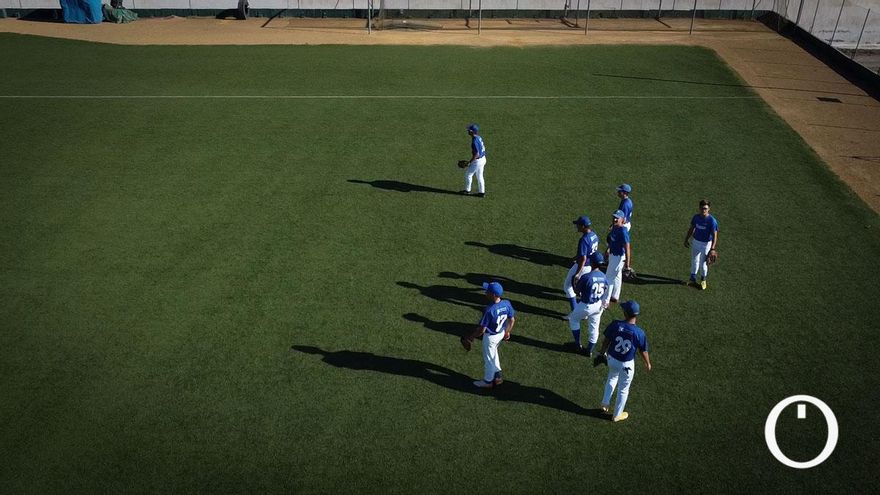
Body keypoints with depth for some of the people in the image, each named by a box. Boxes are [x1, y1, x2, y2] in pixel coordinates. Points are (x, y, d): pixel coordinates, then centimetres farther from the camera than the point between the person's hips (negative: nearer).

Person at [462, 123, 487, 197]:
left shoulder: (474, 141, -26)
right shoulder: (479, 137, 4)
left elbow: (476, 154, -28)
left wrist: (470, 162, -21)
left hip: (477, 161, -9)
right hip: (483, 159, 9)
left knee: (468, 174, 9)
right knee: (480, 176, 18)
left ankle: (467, 190, 20)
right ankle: (482, 192, 23)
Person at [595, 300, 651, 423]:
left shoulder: (615, 325, -19)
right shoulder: (639, 333, -23)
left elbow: (606, 341, -5)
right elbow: (643, 351, -11)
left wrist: (602, 352, 15)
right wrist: (648, 363, 10)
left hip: (612, 359, 3)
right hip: (626, 365, -3)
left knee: (612, 378, 35)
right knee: (623, 390, 20)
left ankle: (605, 404, 38)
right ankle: (617, 415, 37)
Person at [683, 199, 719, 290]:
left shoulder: (712, 221, -21)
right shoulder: (696, 217, -6)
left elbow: (714, 235, -22)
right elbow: (691, 229, 9)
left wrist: (712, 249, -28)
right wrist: (686, 239, 13)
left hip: (706, 244, -4)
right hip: (696, 242, 4)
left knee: (703, 264, 7)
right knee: (694, 261, 16)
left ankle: (703, 280, 30)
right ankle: (693, 279, 32)